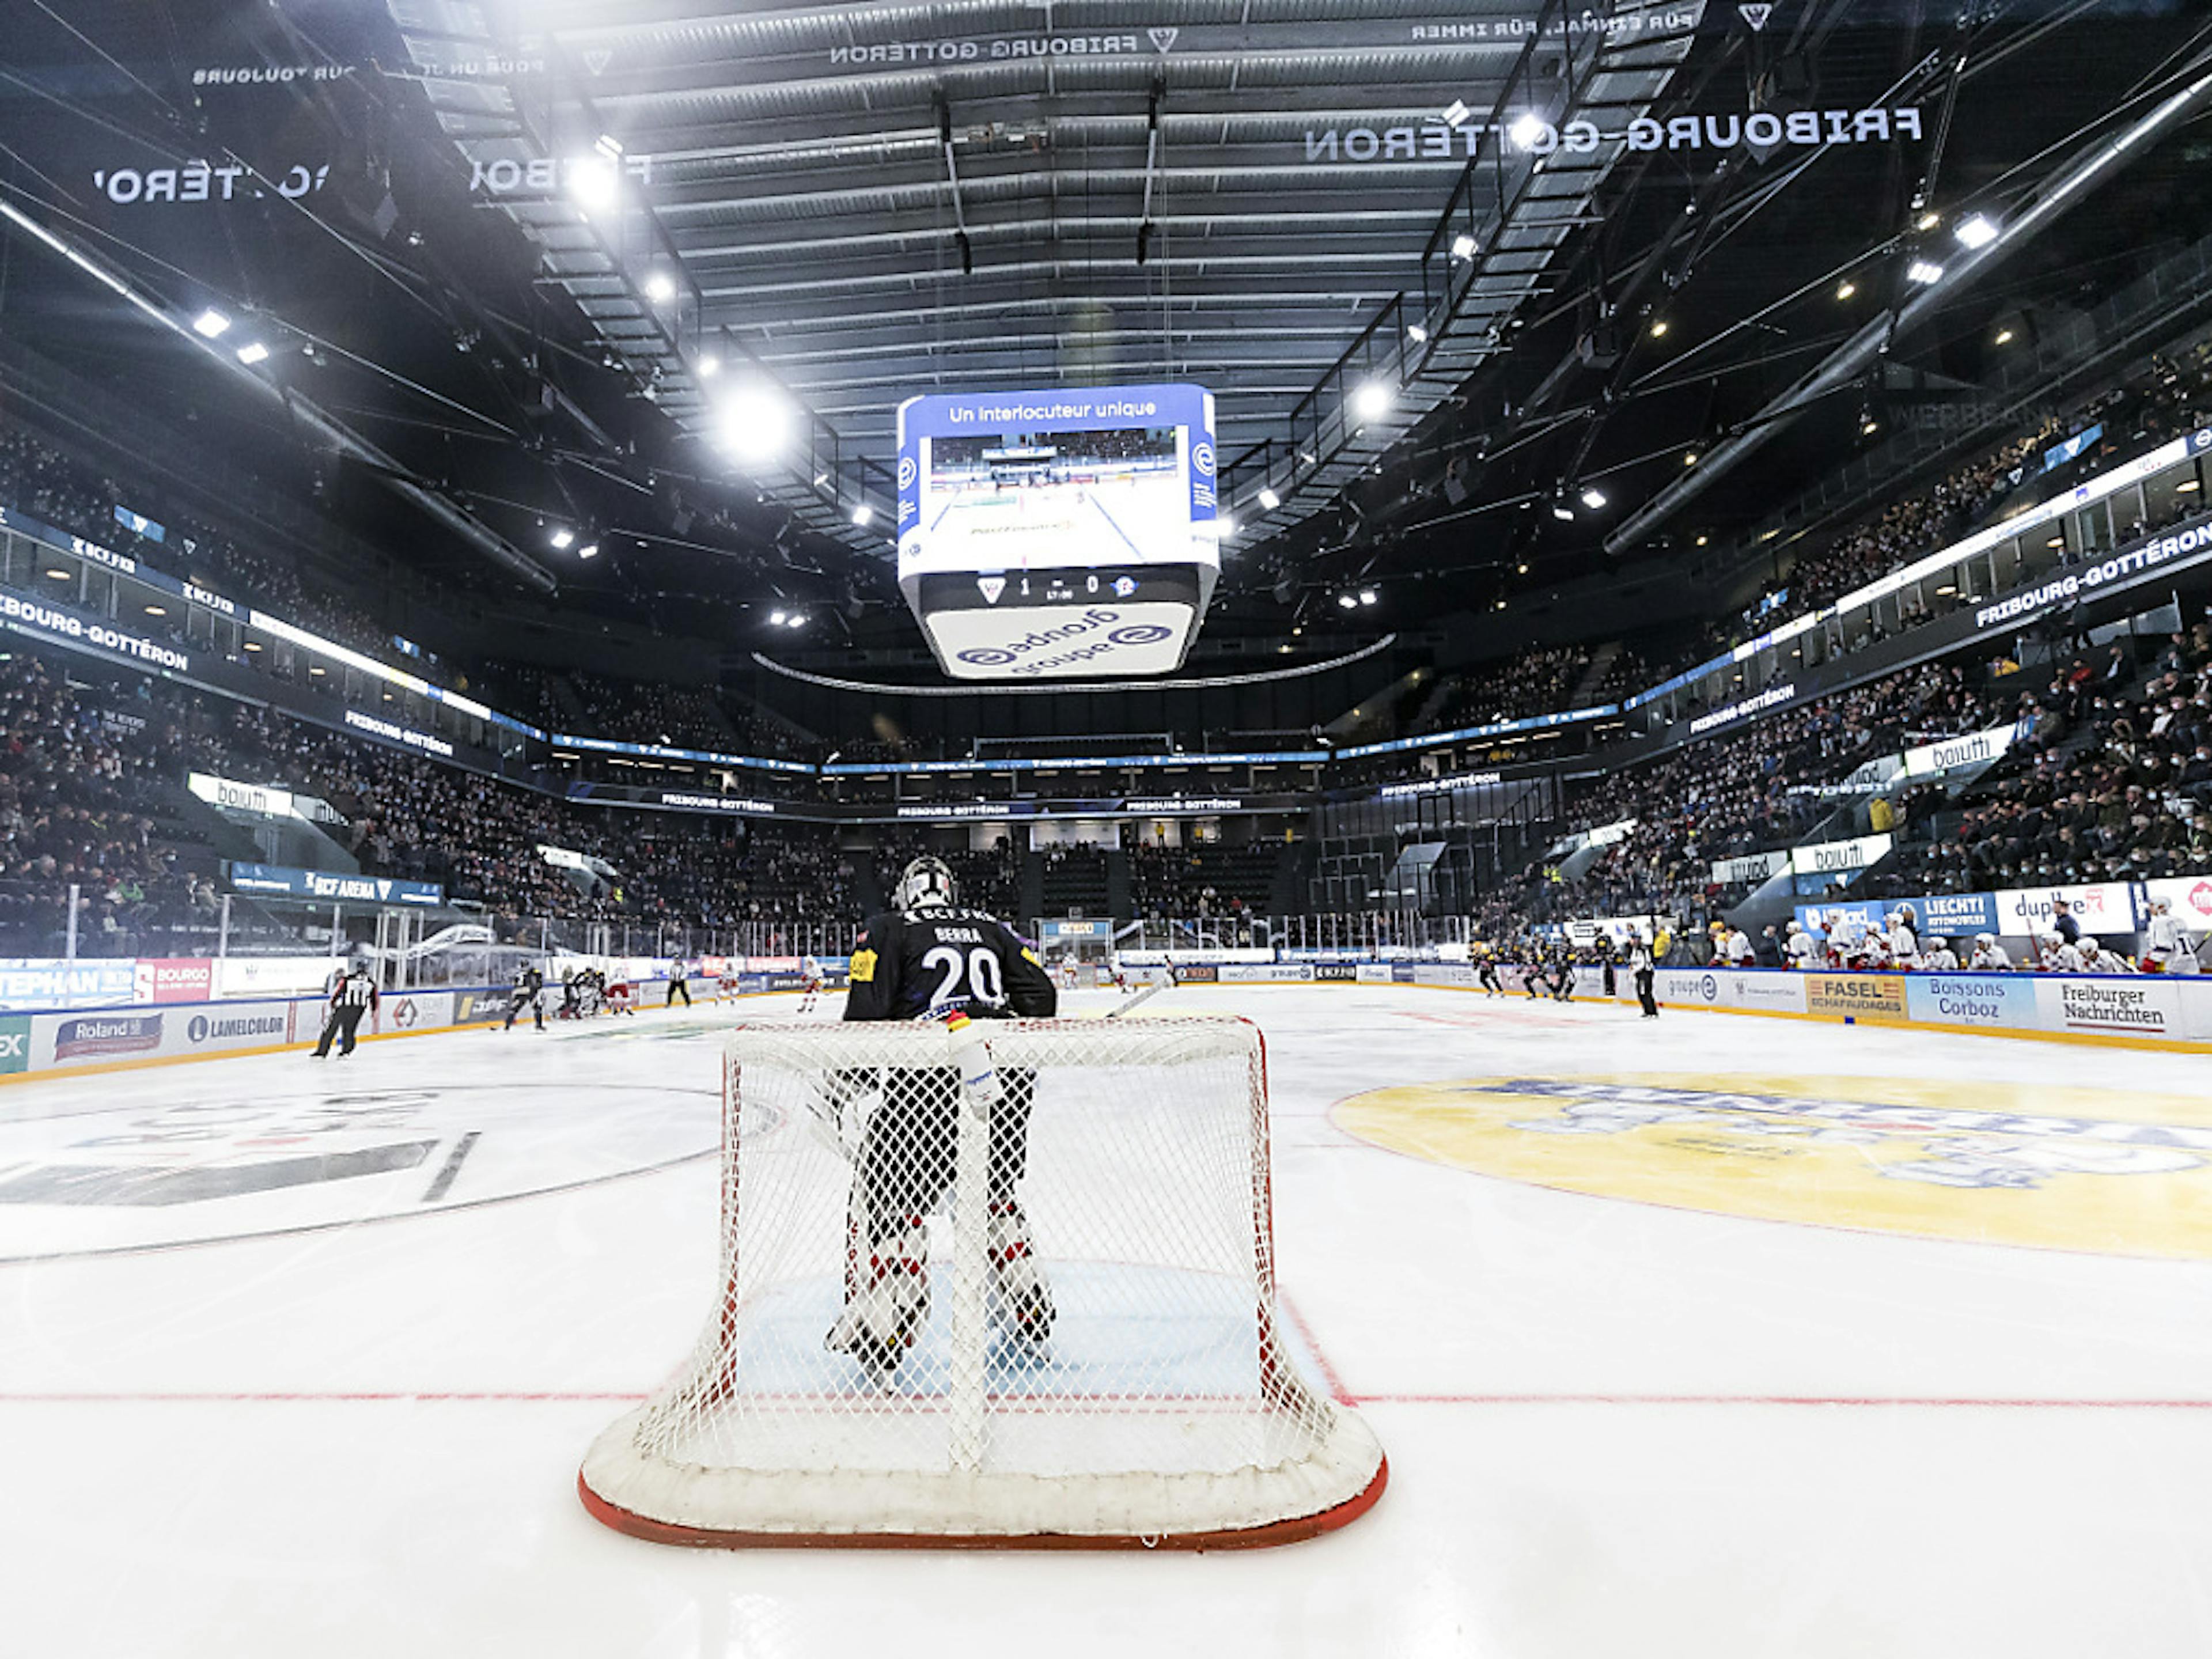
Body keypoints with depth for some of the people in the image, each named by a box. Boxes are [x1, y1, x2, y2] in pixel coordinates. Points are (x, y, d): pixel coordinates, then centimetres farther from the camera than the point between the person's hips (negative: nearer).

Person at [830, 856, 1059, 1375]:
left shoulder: (887, 929, 11)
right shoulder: (991, 928, 23)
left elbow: (867, 1008, 0)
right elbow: (1040, 993, 17)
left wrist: (843, 1082, 8)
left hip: (935, 1080, -5)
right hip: (1010, 1077, 5)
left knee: (893, 1194, 9)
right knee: (996, 1190, 24)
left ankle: (878, 1323, 5)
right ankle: (1032, 1312, 31)